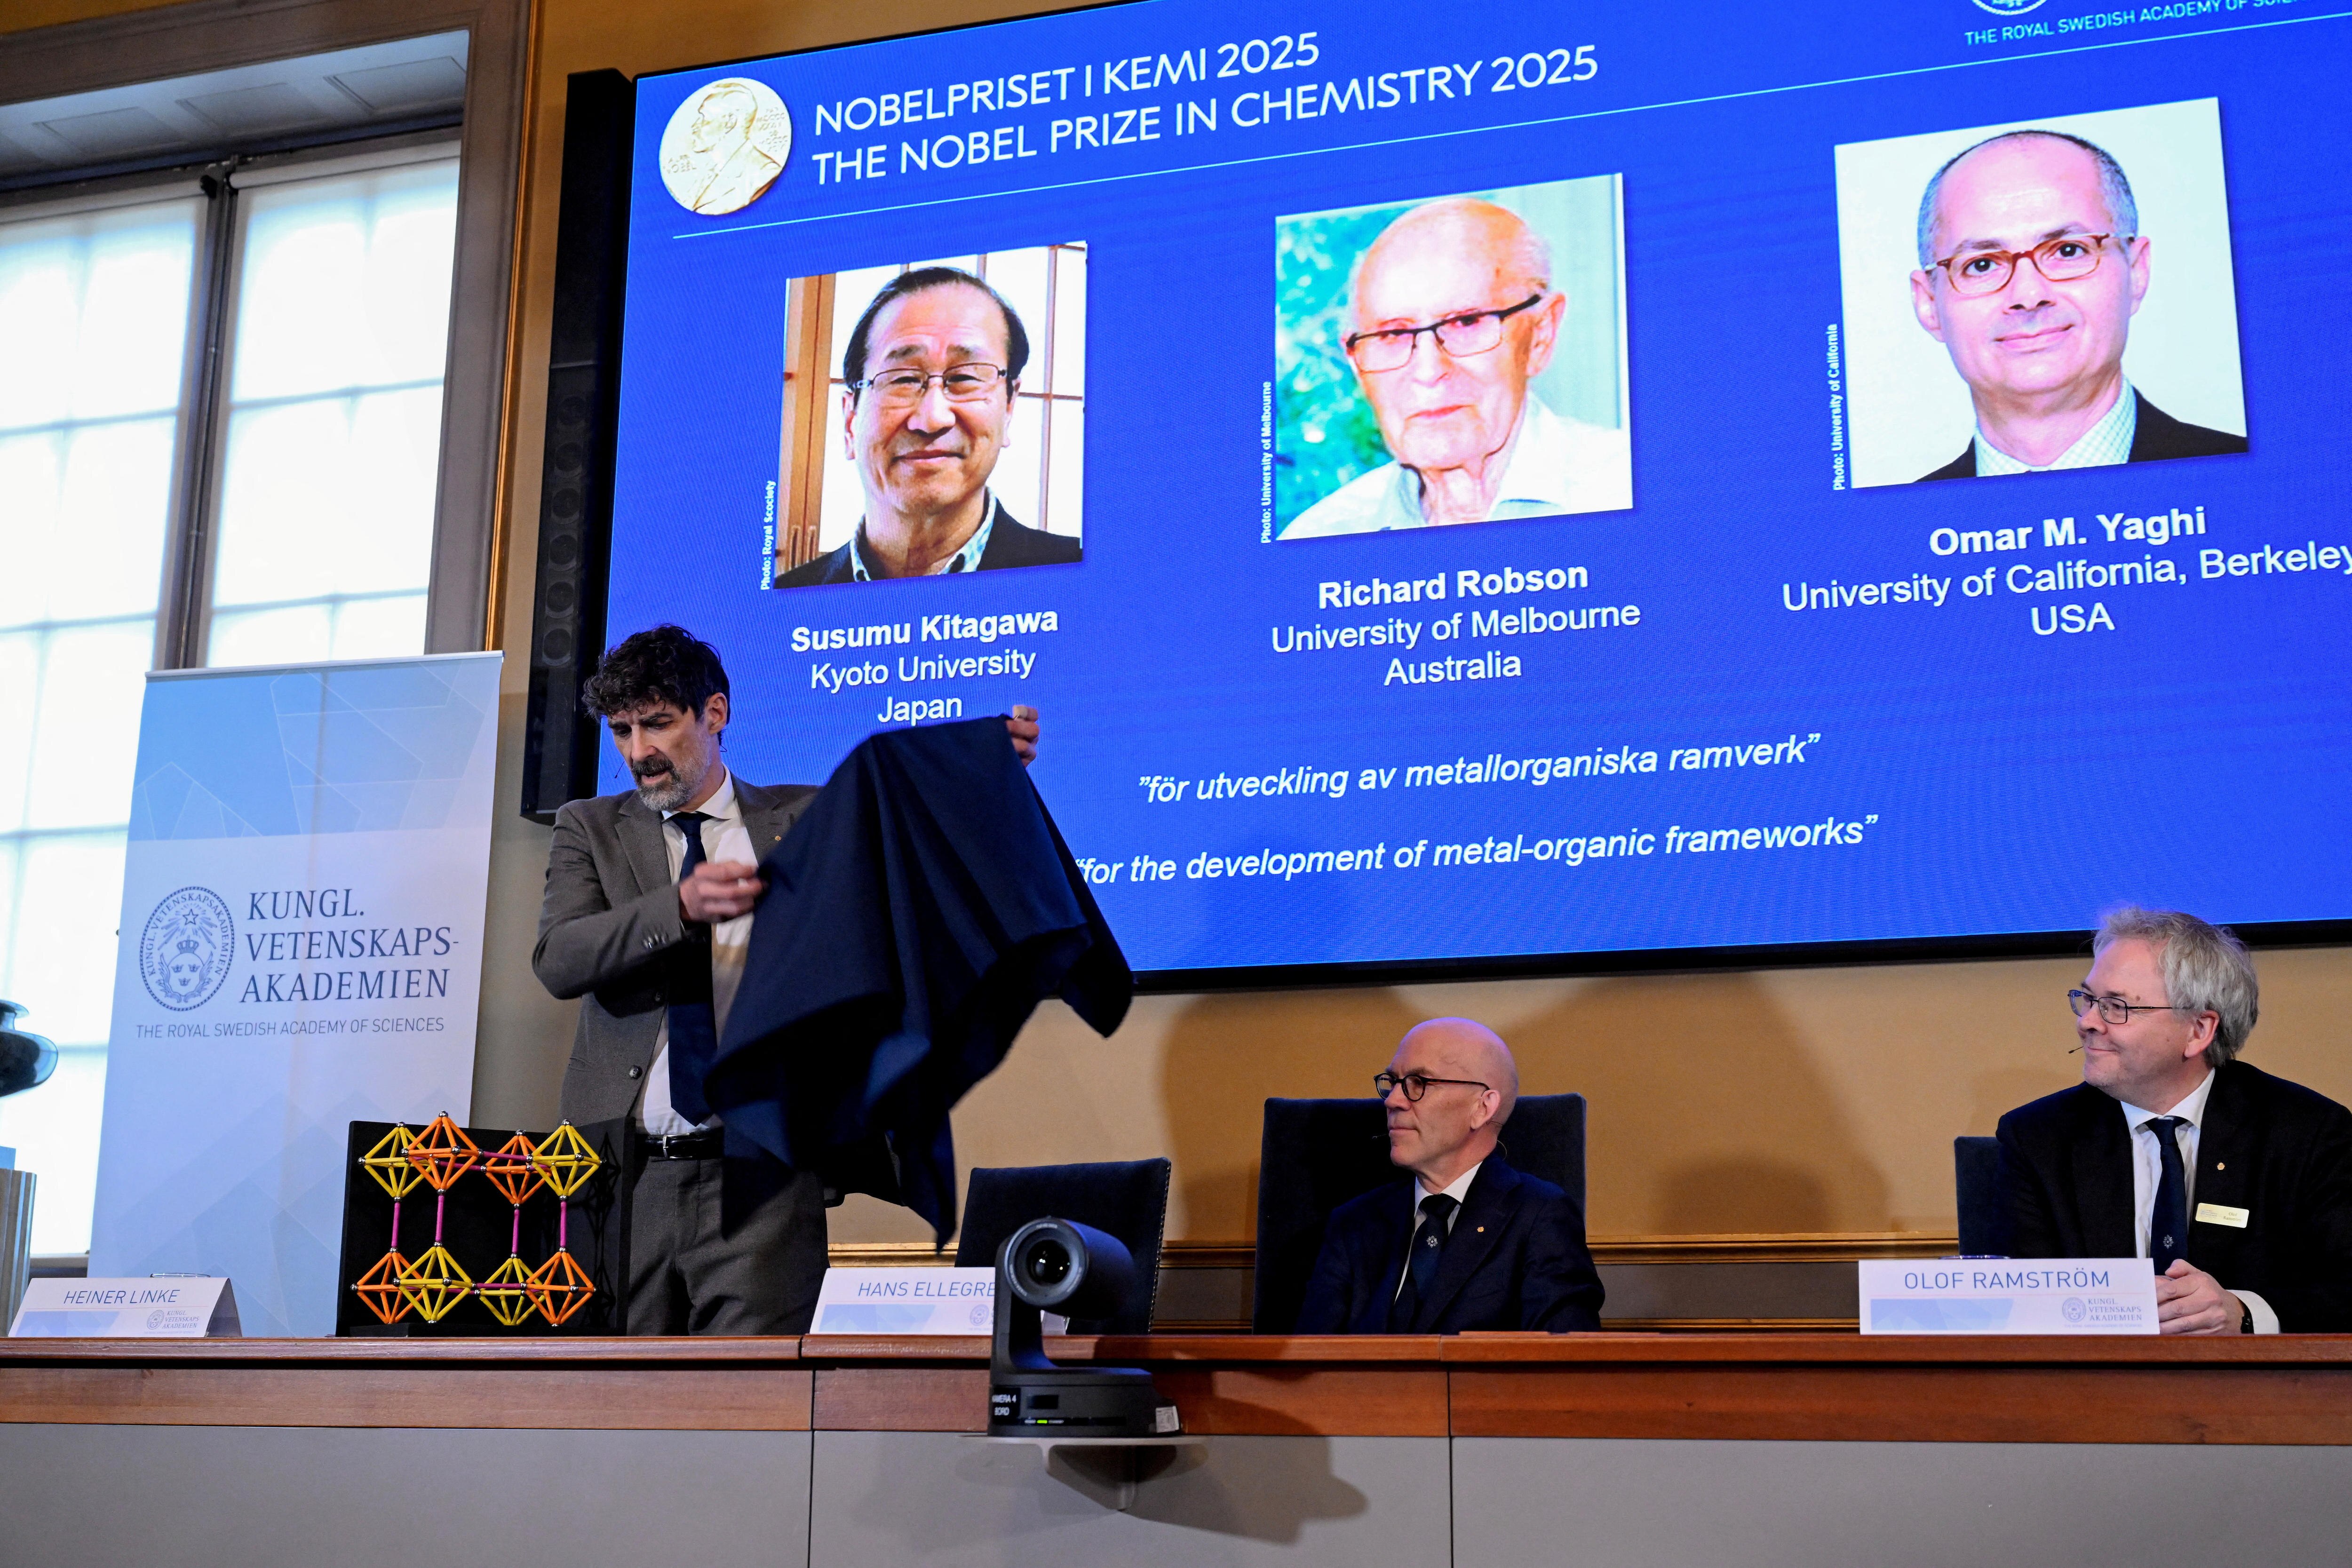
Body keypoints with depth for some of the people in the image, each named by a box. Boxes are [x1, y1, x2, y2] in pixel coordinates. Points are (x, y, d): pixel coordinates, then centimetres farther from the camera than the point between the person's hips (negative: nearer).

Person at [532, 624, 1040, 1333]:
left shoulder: (805, 819, 10)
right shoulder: (590, 828, 12)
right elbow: (557, 959, -5)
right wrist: (681, 906, -21)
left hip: (759, 1176, -2)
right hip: (622, 1173, 2)